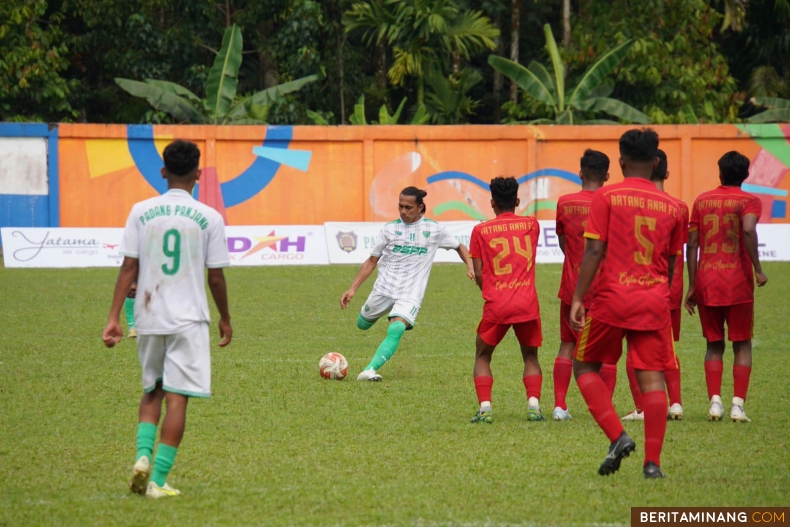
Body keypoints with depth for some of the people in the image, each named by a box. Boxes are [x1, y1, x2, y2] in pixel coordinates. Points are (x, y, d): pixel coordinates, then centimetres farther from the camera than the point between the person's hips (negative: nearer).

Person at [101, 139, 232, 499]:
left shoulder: (141, 212, 0)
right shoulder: (209, 217, -4)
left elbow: (128, 268, -2)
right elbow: (215, 277, 0)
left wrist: (114, 318, 0)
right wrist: (225, 318, 14)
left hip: (148, 317, 3)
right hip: (189, 320, -3)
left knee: (152, 391, 20)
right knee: (177, 397, -1)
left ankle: (143, 456, 0)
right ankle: (158, 480, -4)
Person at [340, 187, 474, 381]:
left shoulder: (433, 230, 1)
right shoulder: (390, 229, 3)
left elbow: (459, 247, 16)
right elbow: (371, 261, 7)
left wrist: (470, 266, -4)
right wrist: (352, 289, 1)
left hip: (411, 294, -3)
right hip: (384, 288, 3)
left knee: (396, 330, -26)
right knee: (362, 324, 12)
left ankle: (369, 370, -31)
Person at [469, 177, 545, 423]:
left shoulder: (481, 231, 3)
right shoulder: (531, 225, 8)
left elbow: (478, 275, 2)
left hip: (496, 305, -1)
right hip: (528, 305, 1)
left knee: (482, 357, 15)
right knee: (530, 356, 18)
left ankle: (485, 407, -4)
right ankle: (534, 404, -3)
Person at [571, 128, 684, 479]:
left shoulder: (606, 197, -3)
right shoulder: (670, 207, 8)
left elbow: (593, 251, -9)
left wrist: (577, 299, -8)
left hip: (612, 296, -3)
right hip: (654, 301, 3)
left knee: (585, 366, 13)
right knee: (652, 378, 2)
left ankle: (617, 436, -3)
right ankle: (652, 462, -4)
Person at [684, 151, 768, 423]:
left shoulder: (702, 201, 9)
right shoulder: (749, 201, -2)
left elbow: (692, 244, 6)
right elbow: (748, 230, -22)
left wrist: (692, 286, 10)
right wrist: (758, 270, -16)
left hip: (706, 282, 3)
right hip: (738, 282, -3)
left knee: (714, 345, 12)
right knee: (742, 344, 8)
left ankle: (715, 401, -3)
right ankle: (738, 404, -3)